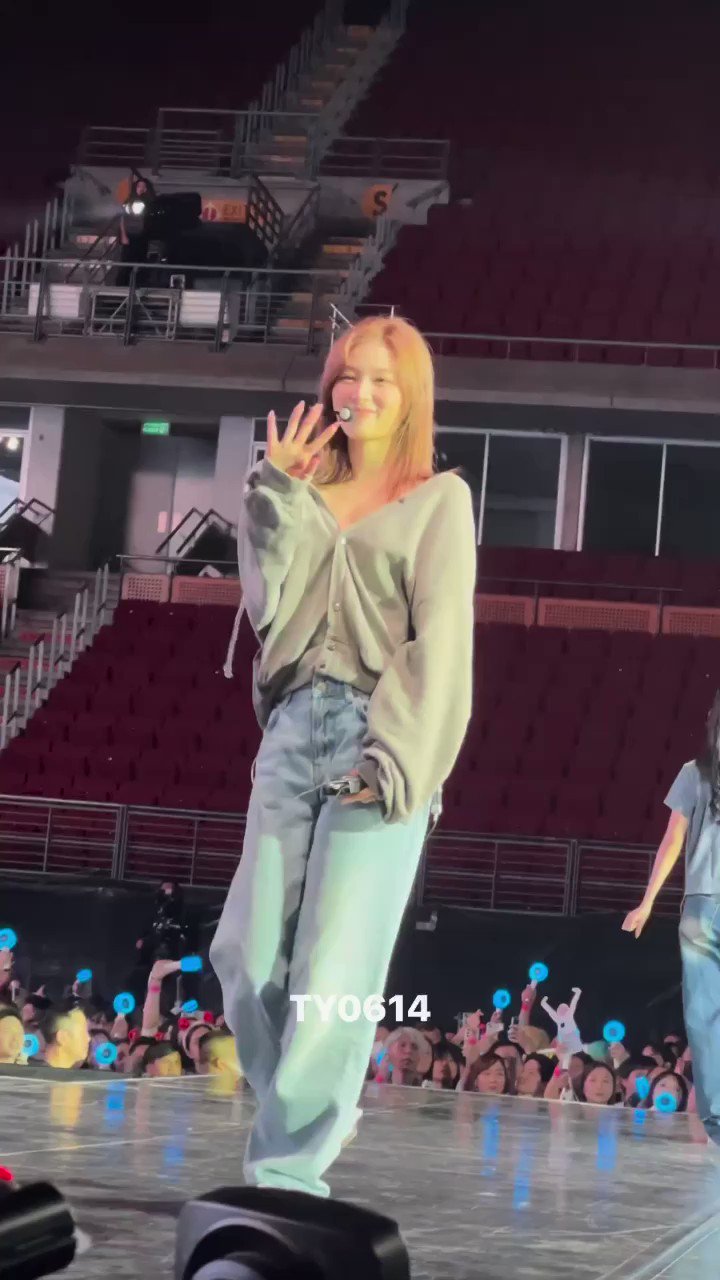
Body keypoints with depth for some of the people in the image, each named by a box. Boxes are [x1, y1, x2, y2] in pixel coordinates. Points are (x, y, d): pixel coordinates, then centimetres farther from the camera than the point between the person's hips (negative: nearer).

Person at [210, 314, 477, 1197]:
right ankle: (310, 1110, 20)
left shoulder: (439, 500, 7)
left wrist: (395, 757, -15)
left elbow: (439, 640, -4)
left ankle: (288, 1170, -7)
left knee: (336, 968, -9)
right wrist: (281, 495, -3)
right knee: (249, 955, 0)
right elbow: (271, 605, 4)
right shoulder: (307, 498, 18)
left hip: (380, 742, -4)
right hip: (295, 729, 4)